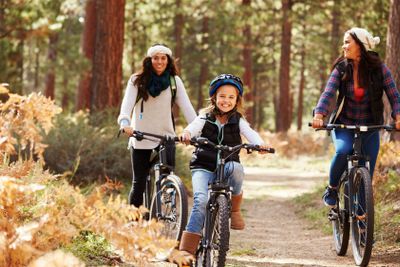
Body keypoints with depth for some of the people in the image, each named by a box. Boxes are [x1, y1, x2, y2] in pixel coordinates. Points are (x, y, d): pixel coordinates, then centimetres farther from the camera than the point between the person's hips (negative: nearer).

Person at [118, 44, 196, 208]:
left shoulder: (175, 81, 4)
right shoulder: (137, 80, 0)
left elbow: (186, 107, -5)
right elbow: (127, 103, -13)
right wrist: (125, 123, -33)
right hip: (141, 139, -1)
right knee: (139, 184, 1)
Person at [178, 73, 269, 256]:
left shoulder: (238, 121, 9)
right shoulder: (205, 118, 7)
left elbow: (250, 133, -10)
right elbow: (193, 127, -13)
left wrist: (259, 144, -34)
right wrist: (186, 133, -39)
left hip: (227, 165, 1)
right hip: (203, 167, 0)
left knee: (235, 168, -36)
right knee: (201, 200, -25)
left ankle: (234, 209, -11)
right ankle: (187, 247, -25)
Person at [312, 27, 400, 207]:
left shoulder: (379, 69, -8)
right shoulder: (341, 69, -7)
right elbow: (328, 93, -18)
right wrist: (319, 115, -37)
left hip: (370, 127, 1)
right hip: (343, 124, -1)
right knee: (343, 151, -31)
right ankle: (332, 189, -6)